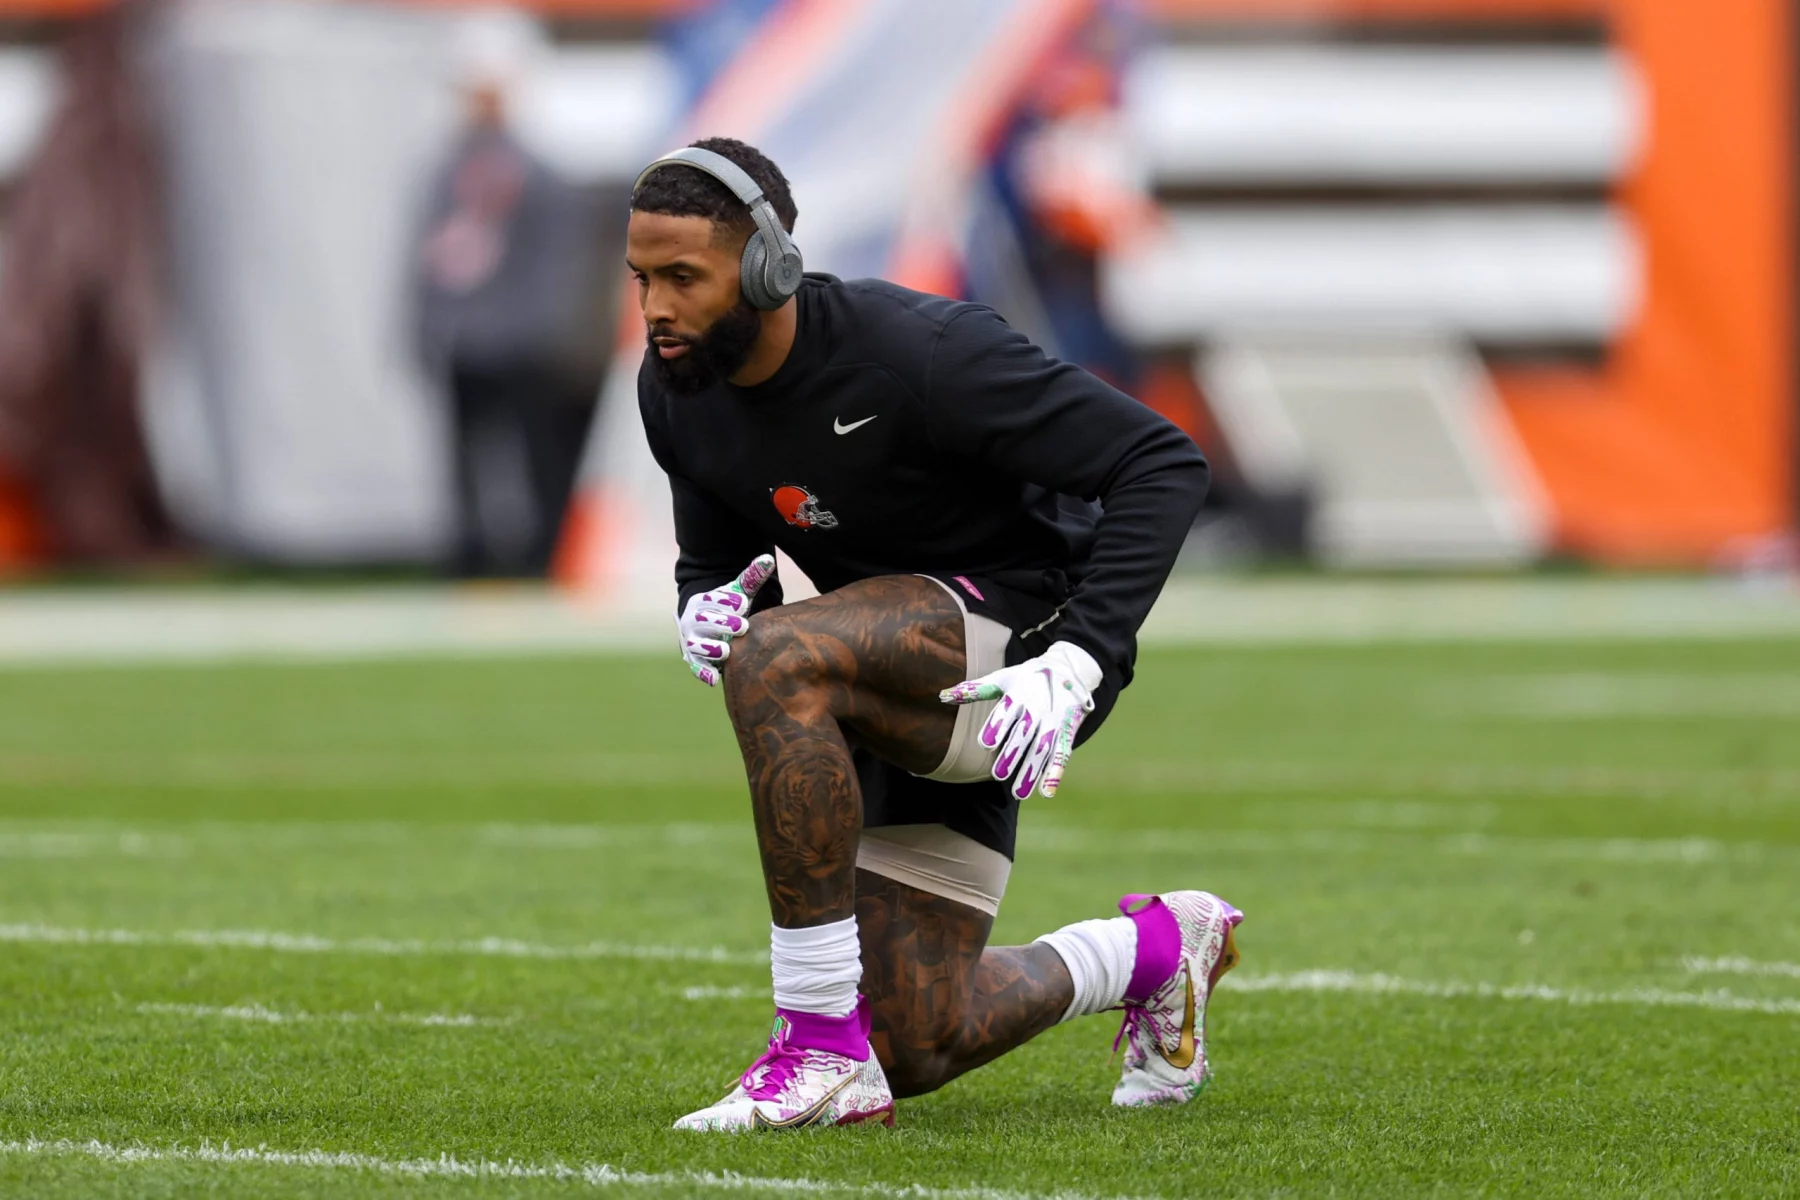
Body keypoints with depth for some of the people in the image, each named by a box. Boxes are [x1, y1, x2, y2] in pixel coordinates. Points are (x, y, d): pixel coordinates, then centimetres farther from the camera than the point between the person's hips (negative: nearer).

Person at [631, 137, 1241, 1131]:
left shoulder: (913, 352, -25)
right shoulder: (677, 390, -4)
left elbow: (1163, 464, -23)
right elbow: (713, 556, 14)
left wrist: (1075, 662, -32)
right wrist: (705, 608, -13)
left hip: (1024, 628, -8)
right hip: (909, 691, 8)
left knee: (774, 659, -36)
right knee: (915, 1053, 5)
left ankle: (823, 1049, -30)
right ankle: (1156, 950, 33)